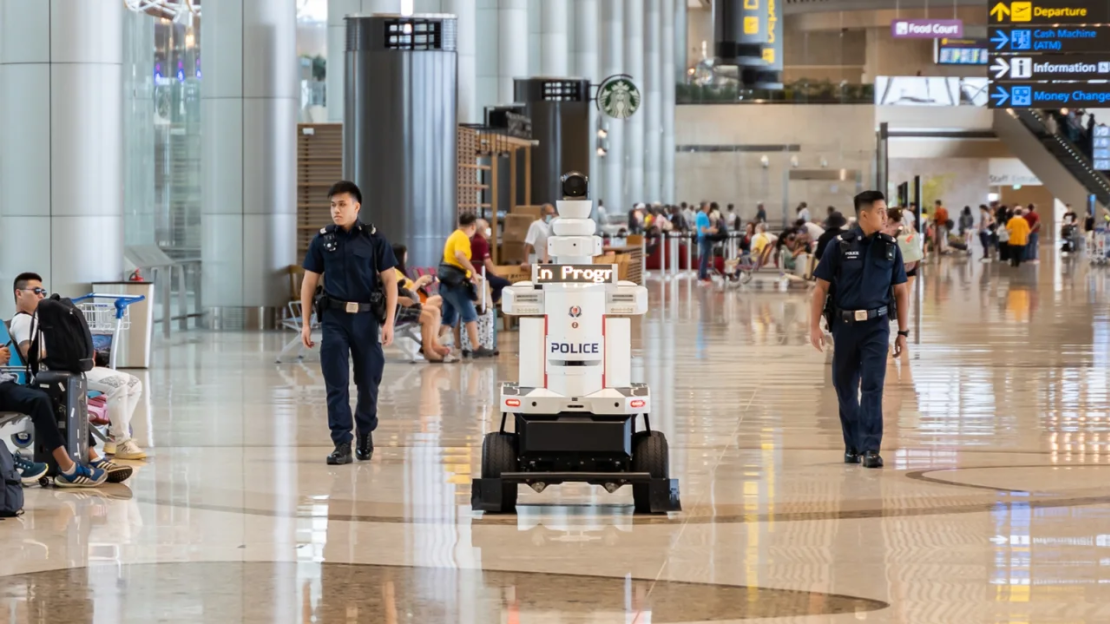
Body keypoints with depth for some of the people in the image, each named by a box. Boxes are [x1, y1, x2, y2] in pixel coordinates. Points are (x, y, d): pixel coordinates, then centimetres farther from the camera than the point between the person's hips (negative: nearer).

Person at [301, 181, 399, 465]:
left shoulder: (374, 238, 0)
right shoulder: (322, 240, 4)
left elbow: (390, 281, 1)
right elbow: (309, 282, 8)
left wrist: (389, 321, -7)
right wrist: (305, 323, 3)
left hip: (366, 316, 0)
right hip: (334, 317, 1)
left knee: (368, 380, 7)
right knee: (336, 384, -4)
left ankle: (365, 433, 29)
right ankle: (342, 444, -2)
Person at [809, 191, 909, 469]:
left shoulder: (890, 247, 3)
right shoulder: (839, 246, -3)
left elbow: (900, 292, 8)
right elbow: (821, 288, 0)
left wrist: (903, 332, 6)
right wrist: (814, 326, -6)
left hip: (876, 326, 0)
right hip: (845, 325, 0)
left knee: (872, 386, -10)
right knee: (845, 388, 9)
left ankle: (870, 448, -10)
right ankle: (852, 445, 24)